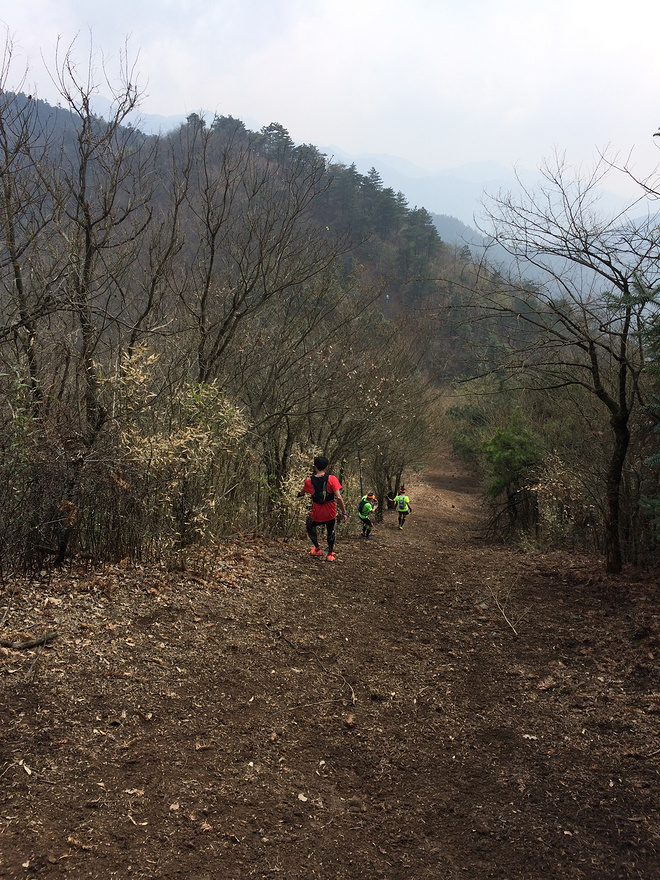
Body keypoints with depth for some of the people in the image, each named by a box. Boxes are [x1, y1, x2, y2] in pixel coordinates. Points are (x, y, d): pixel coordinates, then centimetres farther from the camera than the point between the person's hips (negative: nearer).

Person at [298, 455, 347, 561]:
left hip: (317, 515, 0)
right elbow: (339, 498, -19)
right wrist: (344, 512, -7)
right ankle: (330, 554, 33)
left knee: (309, 525, 33)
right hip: (330, 514, 0)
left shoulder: (309, 481, -7)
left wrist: (300, 494, 40)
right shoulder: (332, 479, -14)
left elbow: (303, 493, 15)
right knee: (330, 532, 30)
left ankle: (317, 549, 33)